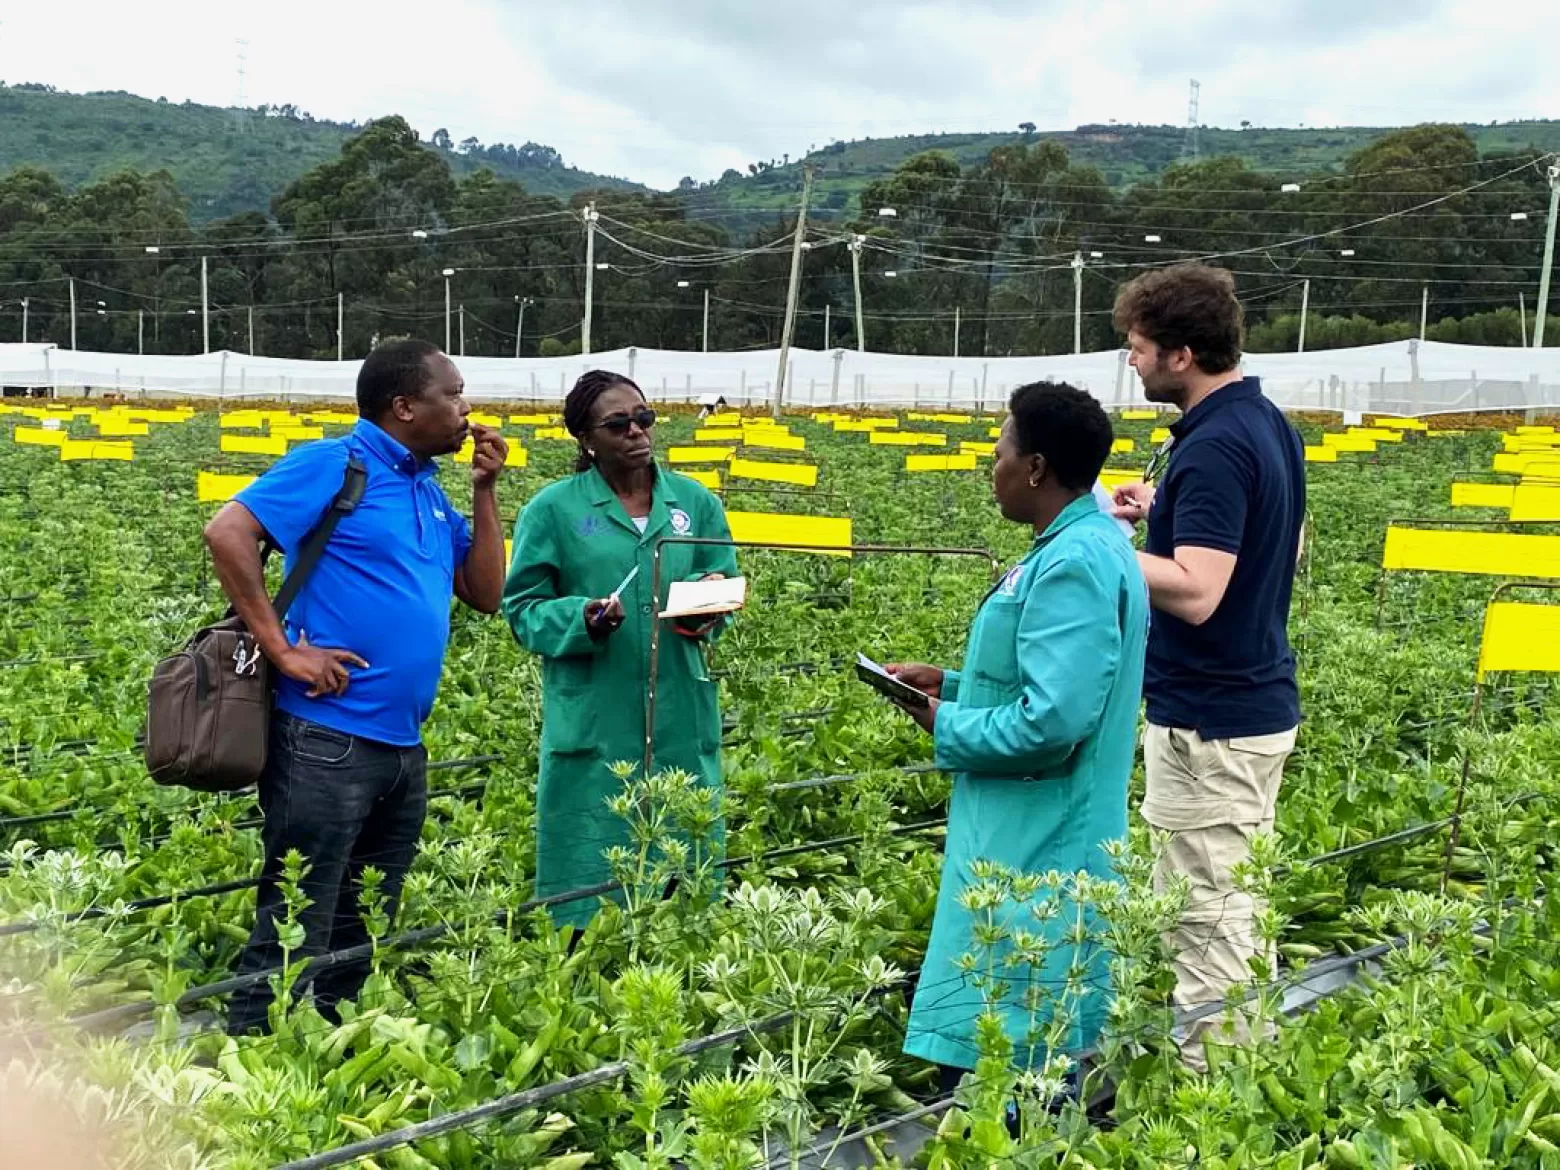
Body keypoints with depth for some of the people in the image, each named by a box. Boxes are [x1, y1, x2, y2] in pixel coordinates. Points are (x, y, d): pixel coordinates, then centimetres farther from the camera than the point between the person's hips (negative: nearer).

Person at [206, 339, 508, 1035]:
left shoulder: (429, 490, 17)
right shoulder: (335, 464, -7)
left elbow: (486, 595, 16)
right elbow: (227, 532, -16)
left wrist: (485, 487, 10)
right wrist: (282, 649, -17)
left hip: (404, 746, 8)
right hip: (328, 740, -8)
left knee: (362, 933, 15)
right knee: (294, 933, -4)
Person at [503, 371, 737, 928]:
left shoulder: (696, 502, 9)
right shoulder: (553, 508, 0)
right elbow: (523, 610, 1)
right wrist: (583, 619, -19)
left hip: (682, 720, 3)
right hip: (593, 722, -3)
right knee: (592, 882, 1)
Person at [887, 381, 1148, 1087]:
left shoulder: (1073, 564, -21)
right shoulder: (1083, 547, 12)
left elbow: (1052, 722, -29)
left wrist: (947, 728, -13)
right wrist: (951, 685, 12)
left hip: (1035, 853, -11)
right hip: (1029, 840, 11)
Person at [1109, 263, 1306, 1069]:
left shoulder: (1214, 446, -22)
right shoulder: (1266, 423, 9)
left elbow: (1195, 592, -28)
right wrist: (1165, 512, 13)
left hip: (1209, 721, -10)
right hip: (1257, 704, 10)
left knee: (1206, 917, -1)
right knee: (1234, 908, 19)